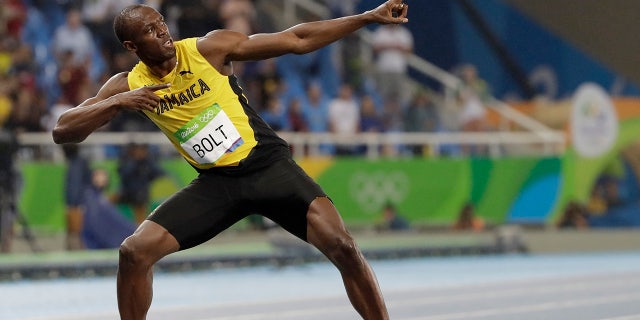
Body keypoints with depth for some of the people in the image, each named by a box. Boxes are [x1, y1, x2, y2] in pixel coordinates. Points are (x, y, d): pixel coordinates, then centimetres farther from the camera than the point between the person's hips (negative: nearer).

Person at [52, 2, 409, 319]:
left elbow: (297, 40, -8)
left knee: (342, 245, -20)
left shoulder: (209, 48, -10)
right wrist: (117, 103, -23)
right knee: (135, 251, -10)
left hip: (269, 165, -2)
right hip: (216, 182, 3)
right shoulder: (128, 86, -3)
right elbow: (62, 131, -7)